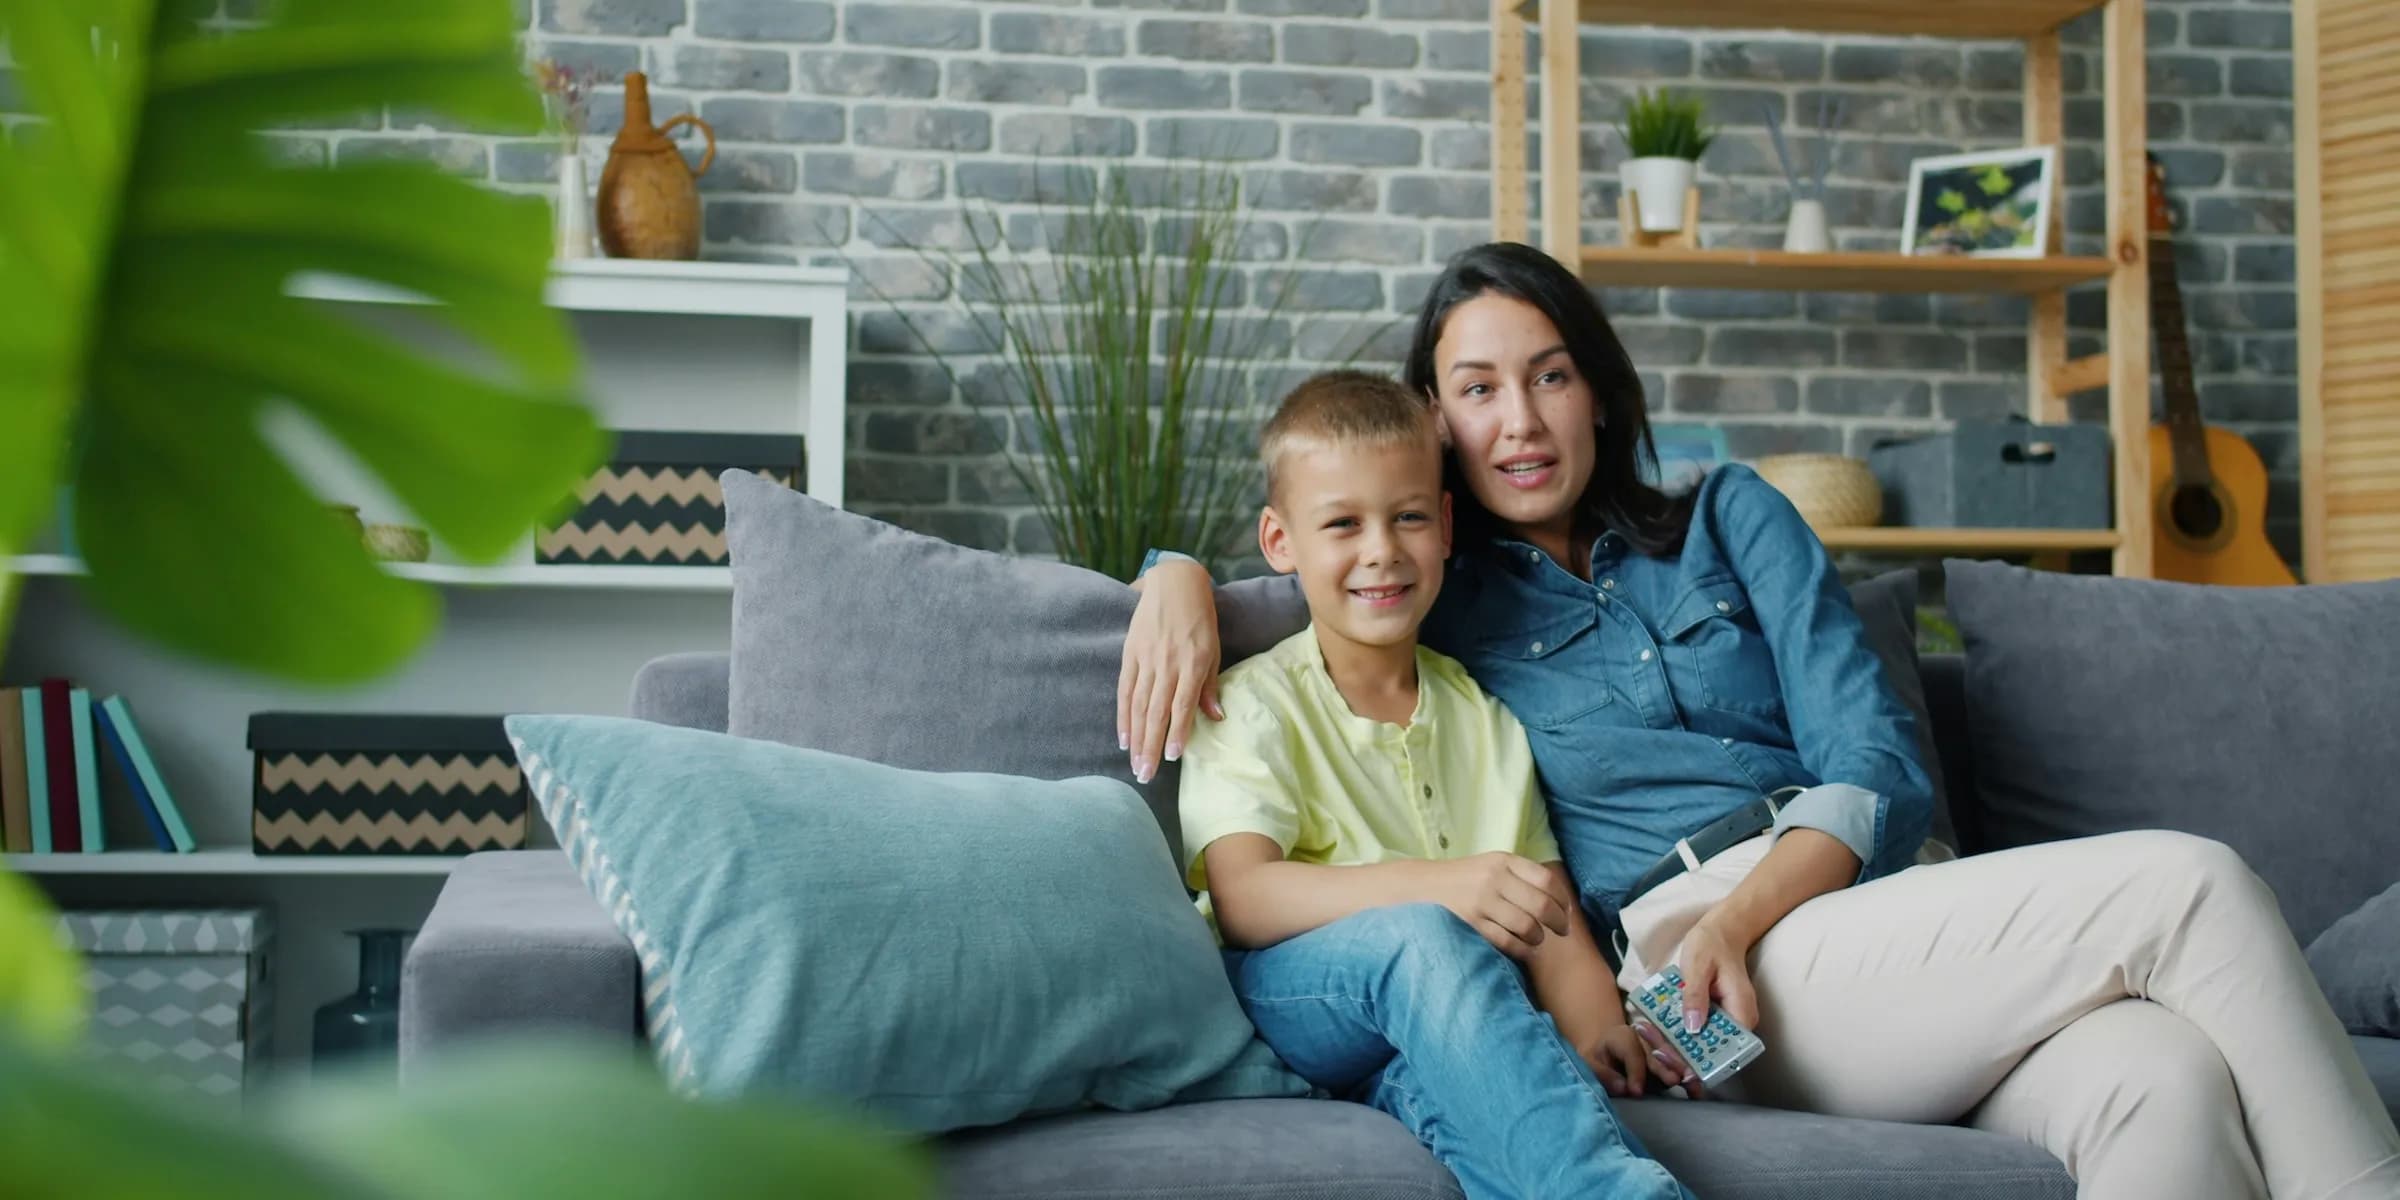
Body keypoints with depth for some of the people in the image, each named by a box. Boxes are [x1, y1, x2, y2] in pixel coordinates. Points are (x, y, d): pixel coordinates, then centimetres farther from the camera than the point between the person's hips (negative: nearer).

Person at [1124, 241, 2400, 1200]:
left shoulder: (1730, 516, 19)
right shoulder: (1436, 595, 16)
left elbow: (1882, 776, 9)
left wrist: (1740, 918, -11)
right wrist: (1179, 578, -2)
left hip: (1856, 902, 3)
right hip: (1680, 960, -3)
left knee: (2162, 1077, -33)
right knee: (2192, 884, -24)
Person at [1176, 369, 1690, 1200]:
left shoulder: (1484, 713, 20)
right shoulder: (1255, 705, 4)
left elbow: (1550, 913, 12)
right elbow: (1242, 898, -14)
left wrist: (1590, 1015, -13)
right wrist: (1439, 884, -31)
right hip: (1286, 994, -3)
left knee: (1439, 1080, -36)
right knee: (1418, 937, -37)